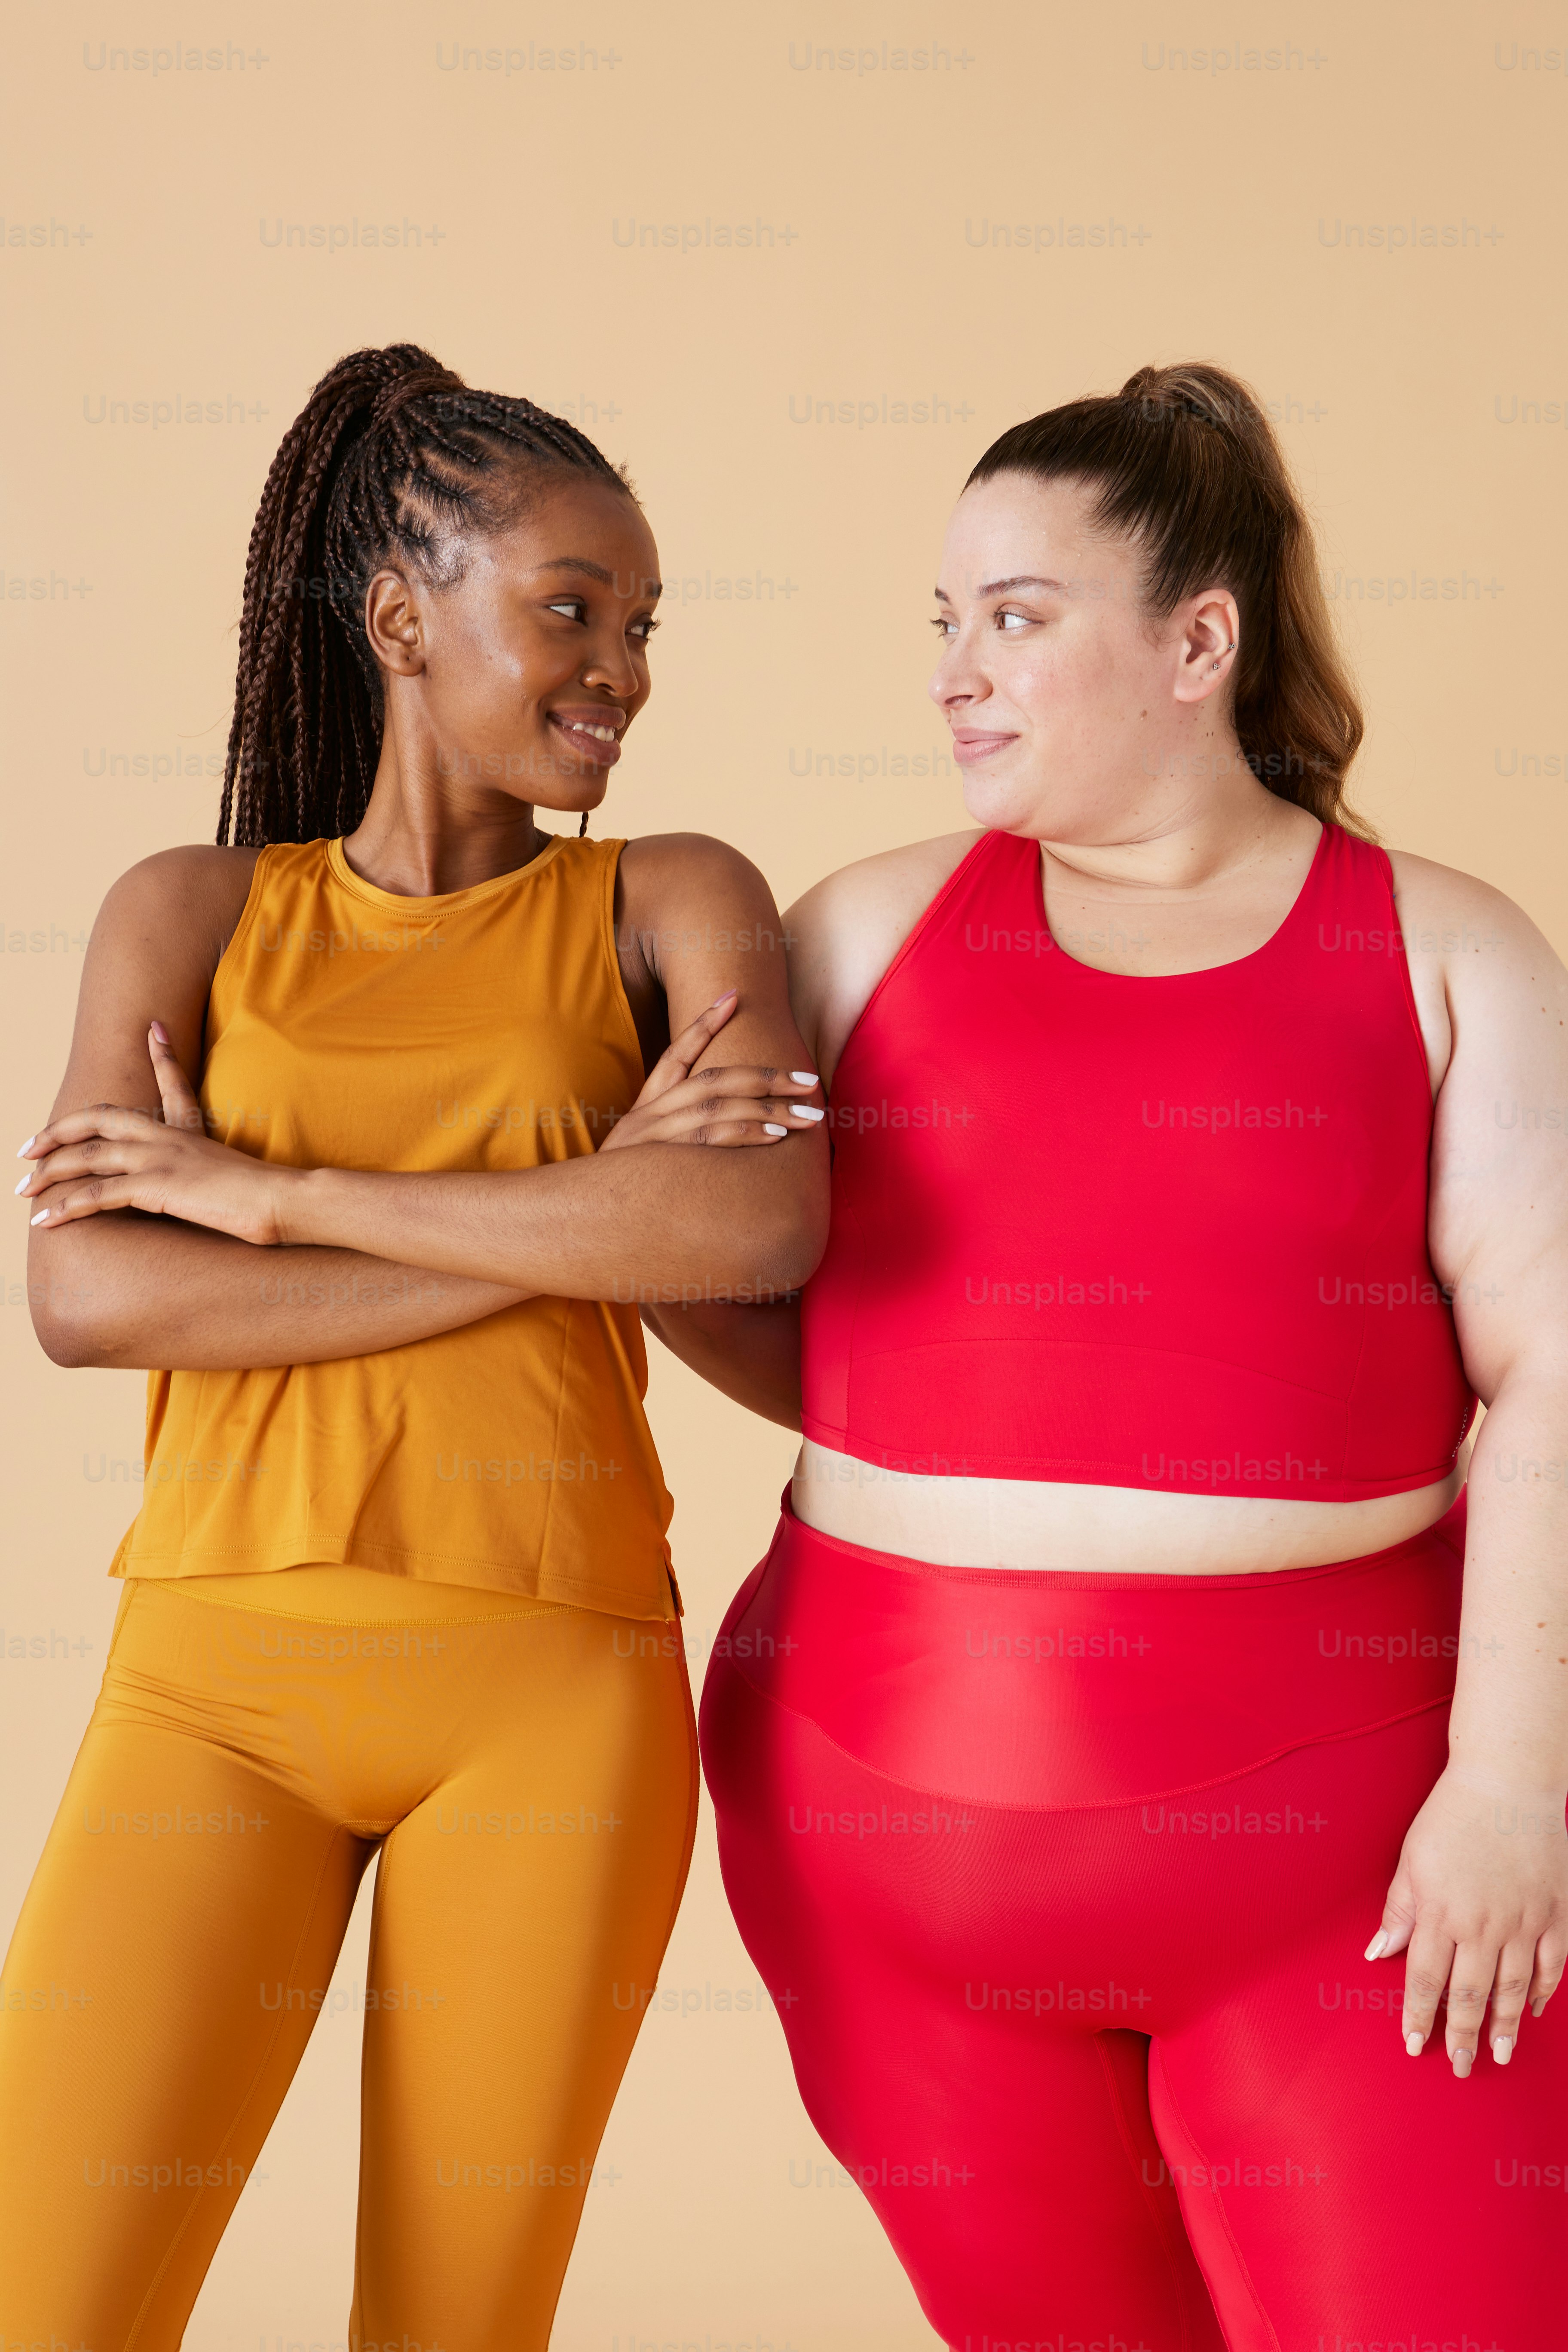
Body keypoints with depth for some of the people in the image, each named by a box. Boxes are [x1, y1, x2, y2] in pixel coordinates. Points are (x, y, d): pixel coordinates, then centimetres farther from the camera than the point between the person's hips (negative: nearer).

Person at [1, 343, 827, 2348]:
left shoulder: (671, 903, 7)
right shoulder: (191, 914, 9)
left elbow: (763, 1230, -14)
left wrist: (268, 1187, -10)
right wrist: (578, 1221, -12)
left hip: (554, 1685, 0)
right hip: (222, 1674, 0)